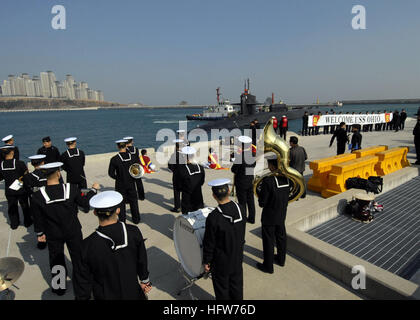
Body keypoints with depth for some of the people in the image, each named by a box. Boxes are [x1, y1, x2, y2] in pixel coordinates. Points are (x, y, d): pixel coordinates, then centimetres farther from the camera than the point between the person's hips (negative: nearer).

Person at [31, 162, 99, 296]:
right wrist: (93, 190, 6)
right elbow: (84, 204, -8)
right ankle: (80, 290, 32)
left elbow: (38, 218, -5)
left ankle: (59, 287, 43)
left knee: (56, 259, 24)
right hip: (73, 232, -1)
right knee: (78, 260, 17)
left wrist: (40, 233, 11)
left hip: (53, 235, 1)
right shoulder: (72, 188, -23)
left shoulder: (38, 196, -18)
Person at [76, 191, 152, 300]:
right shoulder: (134, 232, -20)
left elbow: (84, 280, -12)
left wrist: (83, 297, 8)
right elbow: (142, 262, -3)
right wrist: (145, 281, 15)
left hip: (105, 296, -1)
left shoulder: (87, 246, -25)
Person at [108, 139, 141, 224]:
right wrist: (133, 177, 9)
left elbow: (111, 173, -10)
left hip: (120, 185, -2)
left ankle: (122, 221, 19)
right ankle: (136, 219, 26)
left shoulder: (114, 159, -14)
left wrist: (117, 178, 6)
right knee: (133, 201, 16)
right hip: (131, 184, 2)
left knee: (121, 202, 11)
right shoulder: (132, 157, -7)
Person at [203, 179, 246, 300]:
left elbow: (209, 243, -18)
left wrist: (206, 261, -2)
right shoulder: (241, 209, -14)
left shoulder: (213, 217, -30)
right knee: (237, 284, 25)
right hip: (238, 258, 5)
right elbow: (242, 233, 1)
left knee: (222, 288, 19)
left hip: (221, 262, -4)